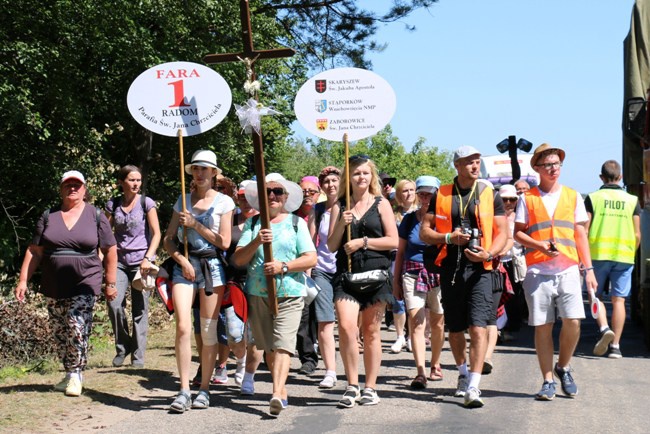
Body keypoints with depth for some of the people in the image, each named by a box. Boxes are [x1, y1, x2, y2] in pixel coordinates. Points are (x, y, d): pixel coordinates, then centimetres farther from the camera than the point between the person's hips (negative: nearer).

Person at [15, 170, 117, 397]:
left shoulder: (96, 216, 2)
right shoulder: (48, 216, 7)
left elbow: (110, 251, 4)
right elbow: (34, 251, 7)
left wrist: (110, 283, 2)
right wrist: (23, 280, 0)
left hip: (84, 286, -3)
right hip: (54, 287, 3)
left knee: (77, 329, -14)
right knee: (60, 333, 8)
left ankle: (76, 374, -2)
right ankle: (70, 373, 21)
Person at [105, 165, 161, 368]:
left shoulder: (146, 203, 1)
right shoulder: (113, 205, 8)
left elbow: (156, 233, -2)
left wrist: (148, 258, -13)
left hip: (141, 261, -2)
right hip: (120, 261, 2)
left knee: (140, 310, 0)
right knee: (114, 304, -14)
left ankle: (138, 356, 9)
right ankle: (123, 346, 8)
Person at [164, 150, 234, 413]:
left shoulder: (224, 202, 3)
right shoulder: (183, 201, 11)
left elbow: (224, 242, -5)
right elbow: (169, 239, 8)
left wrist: (195, 224, -9)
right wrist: (181, 259, -9)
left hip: (212, 266, -2)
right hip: (184, 264, 2)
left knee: (208, 331, 1)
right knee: (183, 327, -11)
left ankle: (204, 389, 11)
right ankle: (184, 391, -8)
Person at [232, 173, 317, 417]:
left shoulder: (296, 223, 6)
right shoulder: (253, 224, 10)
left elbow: (311, 259, -1)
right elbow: (238, 260, 2)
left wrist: (284, 266, -14)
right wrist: (256, 242, -15)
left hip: (289, 293, -3)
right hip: (258, 294, 3)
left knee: (282, 343, -16)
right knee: (269, 346, 11)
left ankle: (277, 394, -25)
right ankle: (282, 389, 24)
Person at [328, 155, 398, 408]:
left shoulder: (381, 204, 7)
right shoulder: (339, 206, 11)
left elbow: (393, 241, 0)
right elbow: (331, 246, 9)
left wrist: (363, 241, -9)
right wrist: (341, 224, -7)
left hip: (376, 273, -1)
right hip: (346, 274, 1)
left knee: (371, 331, 4)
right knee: (346, 326, -16)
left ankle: (370, 387, 13)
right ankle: (352, 386, -6)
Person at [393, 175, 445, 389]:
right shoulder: (409, 219, 6)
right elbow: (400, 251, 12)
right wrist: (396, 280, 11)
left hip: (438, 275, 0)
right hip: (412, 274, 1)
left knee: (437, 323, 10)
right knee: (416, 322, -11)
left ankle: (435, 365, 30)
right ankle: (420, 372, -15)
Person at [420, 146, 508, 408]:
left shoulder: (490, 195, 6)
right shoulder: (441, 196, 7)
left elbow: (502, 233, 5)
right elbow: (425, 232, 8)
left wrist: (489, 253, -14)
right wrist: (448, 237, -10)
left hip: (479, 270, -2)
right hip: (450, 268, 2)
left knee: (478, 327, -14)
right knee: (455, 329, 14)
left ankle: (473, 388, -15)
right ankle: (463, 372, 37)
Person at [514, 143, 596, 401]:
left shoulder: (573, 196, 13)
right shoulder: (528, 198, 8)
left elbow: (580, 234, 13)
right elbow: (517, 233, 6)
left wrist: (589, 268, 6)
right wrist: (539, 245, -12)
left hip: (568, 269, 1)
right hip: (537, 270, -1)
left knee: (573, 321, -11)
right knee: (542, 326, -1)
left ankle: (563, 367, 15)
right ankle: (548, 381, 9)